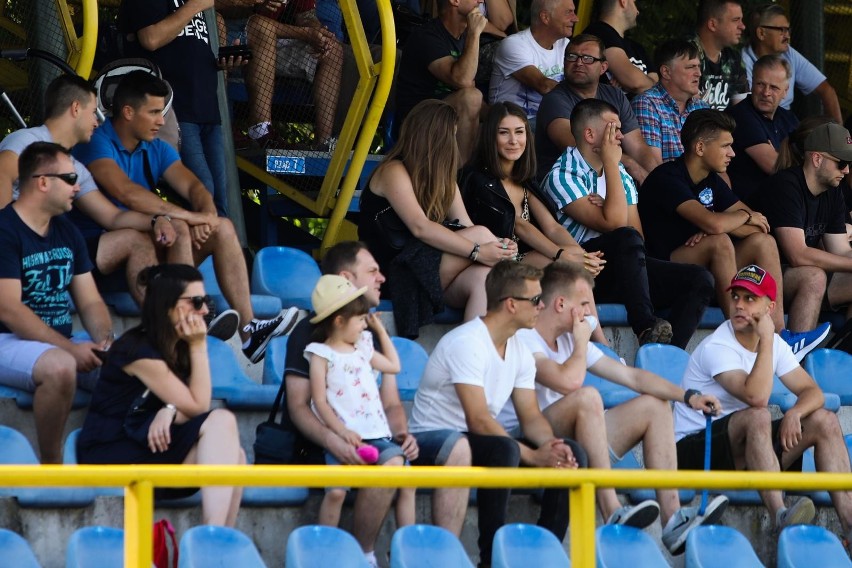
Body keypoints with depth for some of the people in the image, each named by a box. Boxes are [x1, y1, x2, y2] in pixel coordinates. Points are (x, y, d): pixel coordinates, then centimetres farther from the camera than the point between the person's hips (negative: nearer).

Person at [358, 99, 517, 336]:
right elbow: (420, 227, -20)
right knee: (480, 234, -24)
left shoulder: (443, 179, 20)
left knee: (482, 277, -29)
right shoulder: (394, 172, -6)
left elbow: (465, 226, 7)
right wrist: (477, 251, -28)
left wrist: (499, 246, -16)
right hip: (395, 273, -7)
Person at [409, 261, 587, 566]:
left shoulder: (519, 351, 7)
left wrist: (549, 444, -16)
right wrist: (534, 457, -26)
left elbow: (531, 416, 7)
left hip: (482, 440, 8)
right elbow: (479, 421, -26)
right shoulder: (466, 343, -21)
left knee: (571, 453, -9)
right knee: (505, 450, -37)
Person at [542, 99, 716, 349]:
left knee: (699, 279, -12)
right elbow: (614, 224, -19)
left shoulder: (621, 176, 19)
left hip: (622, 268, 7)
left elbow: (639, 234, 10)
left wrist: (607, 208, -8)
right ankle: (646, 329, -37)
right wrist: (611, 164, -12)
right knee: (625, 238, -37)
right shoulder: (562, 176, -7)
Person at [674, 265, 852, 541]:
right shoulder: (716, 348, -18)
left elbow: (812, 392, 2)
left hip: (749, 450, 8)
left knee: (825, 420, -6)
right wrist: (766, 340, -24)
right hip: (693, 451, -8)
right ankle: (780, 516, -45)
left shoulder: (774, 344, 7)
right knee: (757, 416, -36)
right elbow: (756, 397, -33)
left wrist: (794, 413, -21)